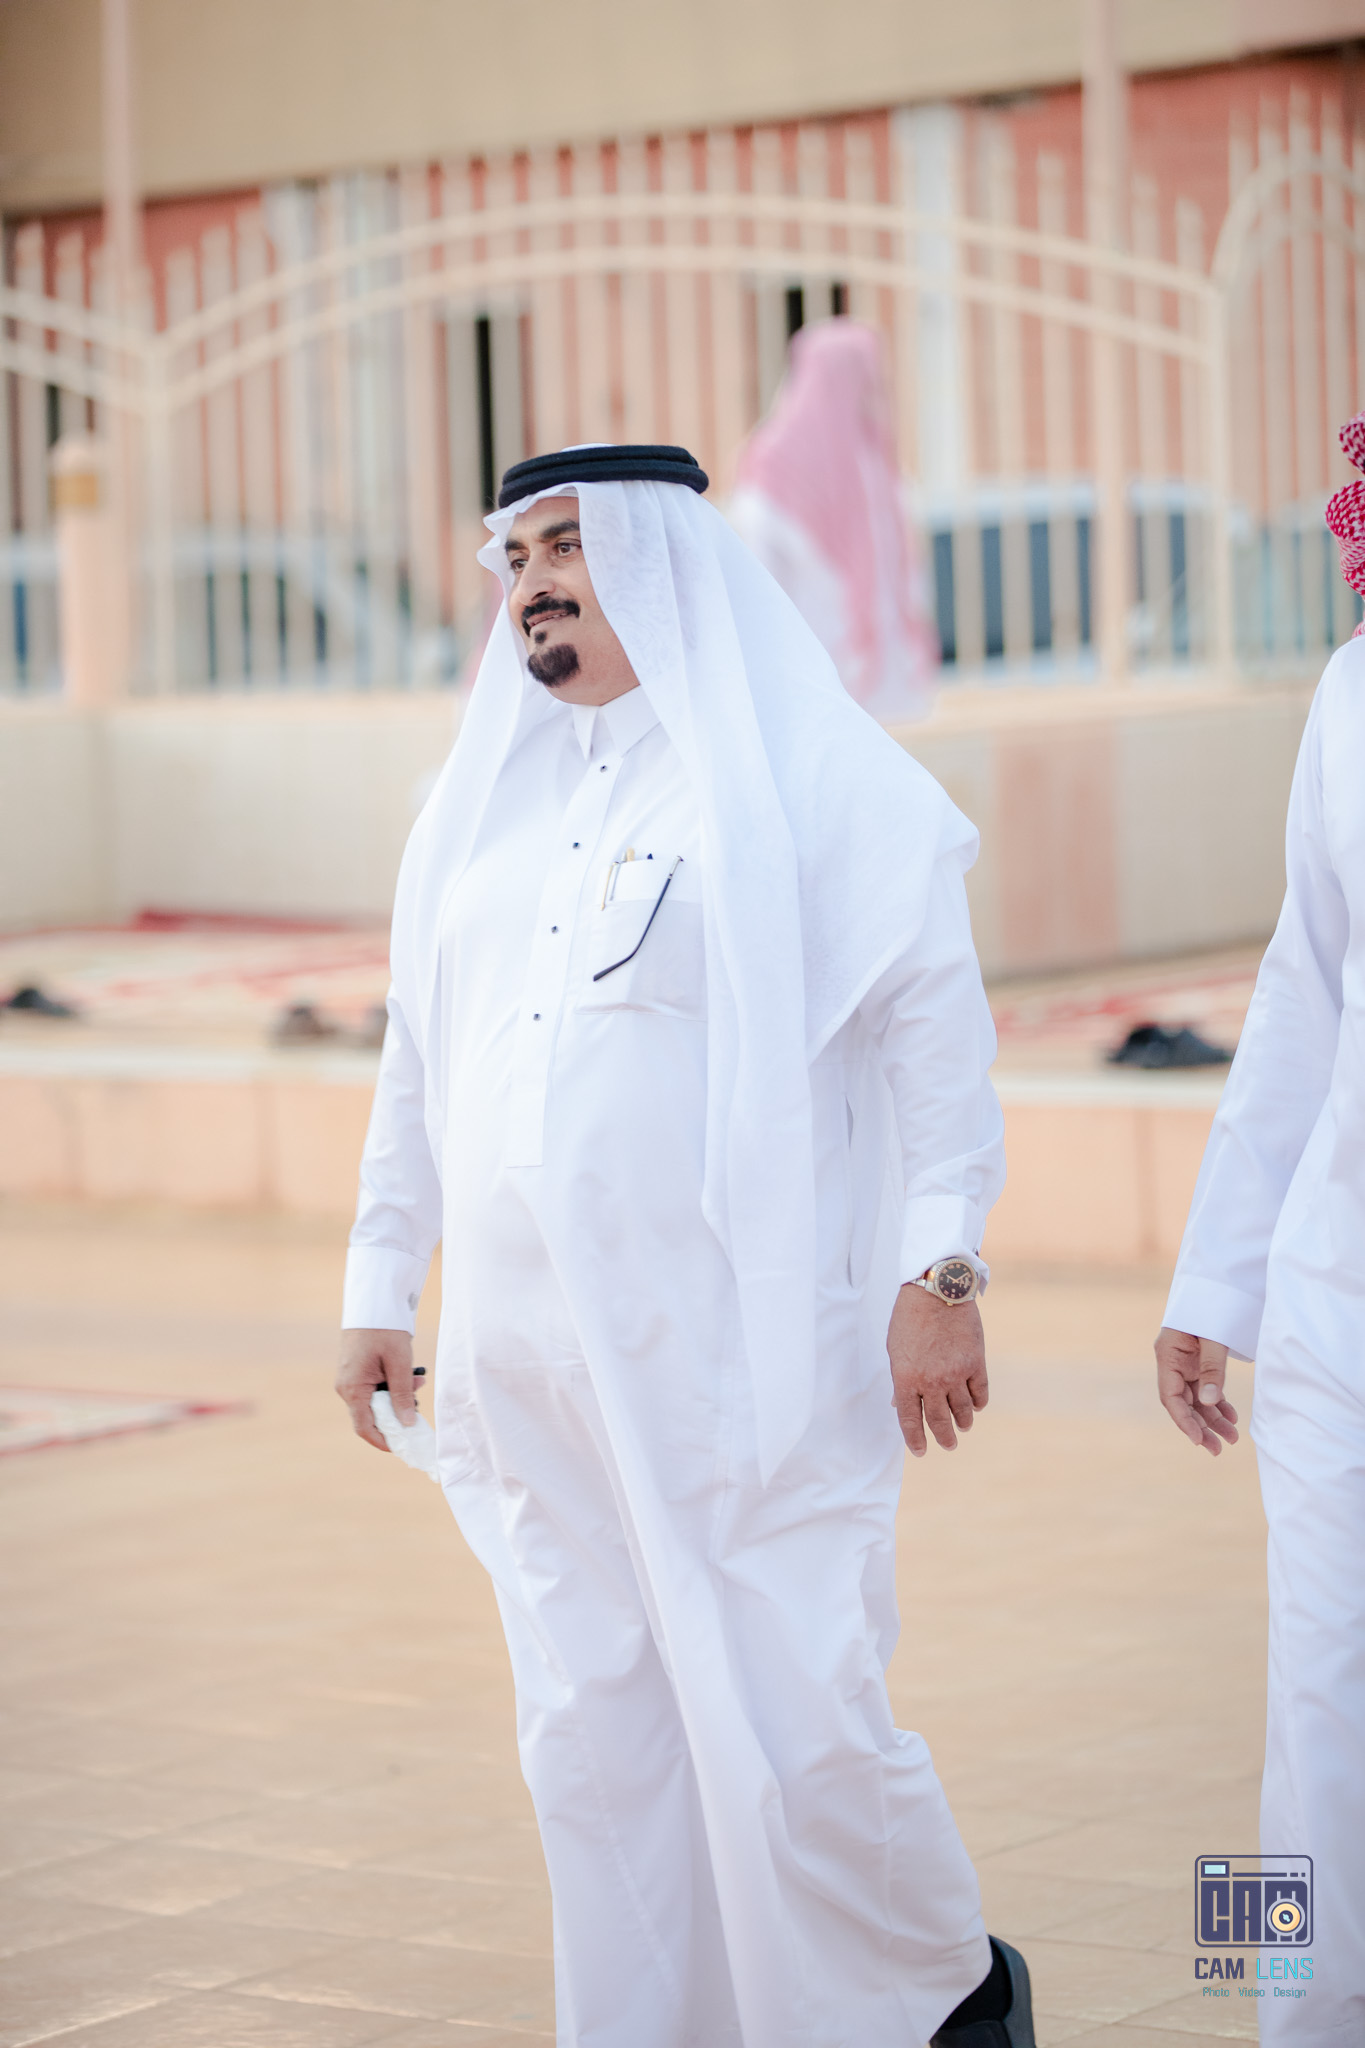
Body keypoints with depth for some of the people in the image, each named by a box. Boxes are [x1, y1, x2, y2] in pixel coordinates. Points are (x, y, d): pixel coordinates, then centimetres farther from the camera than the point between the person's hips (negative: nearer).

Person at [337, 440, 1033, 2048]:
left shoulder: (806, 772, -2)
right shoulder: (484, 802, 16)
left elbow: (936, 1024, -5)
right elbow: (418, 1061, 22)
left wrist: (940, 1270, -11)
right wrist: (378, 1286, 18)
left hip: (740, 1352, -6)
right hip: (530, 1359, 6)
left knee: (791, 1729, -6)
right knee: (593, 1740, 7)